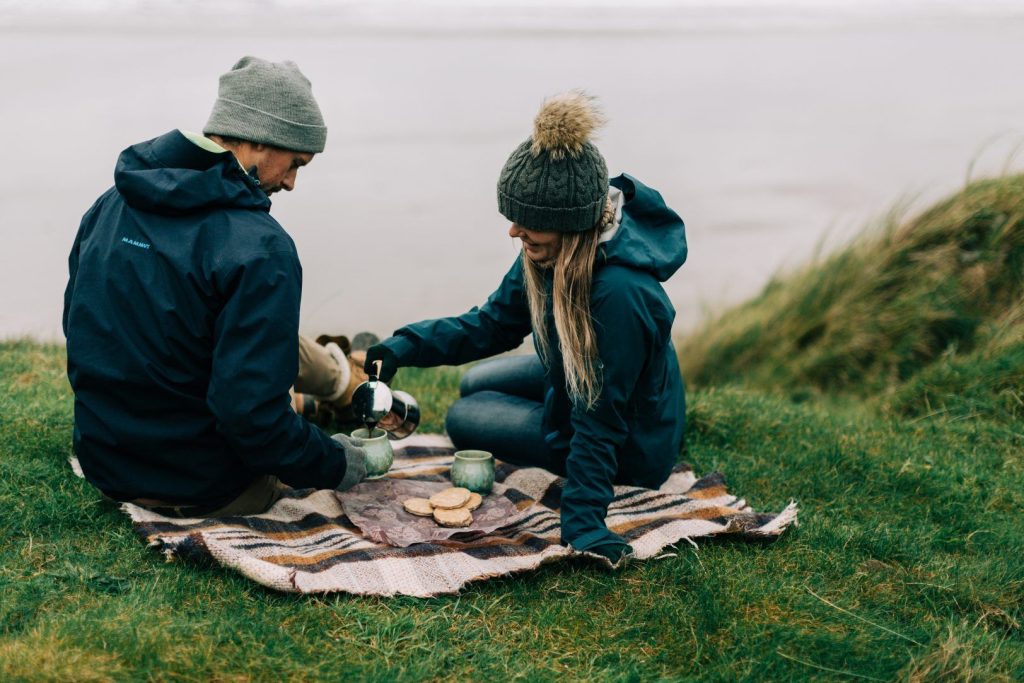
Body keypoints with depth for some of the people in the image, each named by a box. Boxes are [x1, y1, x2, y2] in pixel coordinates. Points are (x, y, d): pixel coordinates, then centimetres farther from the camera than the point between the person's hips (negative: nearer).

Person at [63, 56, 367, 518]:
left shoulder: (110, 205, 0)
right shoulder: (260, 250, -24)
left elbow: (76, 323, 14)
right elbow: (251, 419, -29)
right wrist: (337, 465, -13)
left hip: (105, 465, 7)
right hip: (203, 491, -7)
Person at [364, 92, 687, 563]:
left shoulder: (619, 291, -39)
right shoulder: (552, 251, -14)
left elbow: (599, 423, -31)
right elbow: (493, 324, -2)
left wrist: (581, 522, -28)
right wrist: (408, 345, -14)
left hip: (634, 445, -8)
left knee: (465, 421, -3)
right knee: (475, 385, 22)